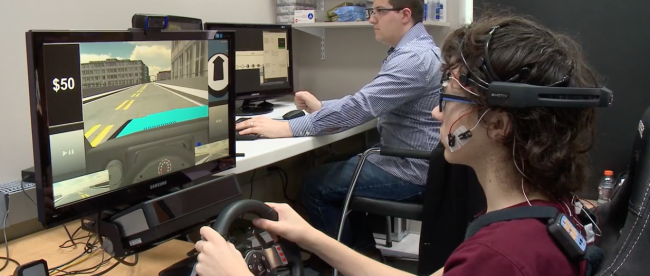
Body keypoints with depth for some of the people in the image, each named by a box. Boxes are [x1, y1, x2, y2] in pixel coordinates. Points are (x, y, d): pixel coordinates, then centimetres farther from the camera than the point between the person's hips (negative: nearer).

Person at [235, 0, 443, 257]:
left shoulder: (414, 57, -25)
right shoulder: (412, 50, 9)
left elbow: (360, 106, -31)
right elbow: (369, 101, 17)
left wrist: (286, 128, -29)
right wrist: (321, 106, 8)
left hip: (409, 170, -10)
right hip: (403, 155, 10)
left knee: (315, 184, 0)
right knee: (334, 170, 23)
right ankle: (362, 252, 32)